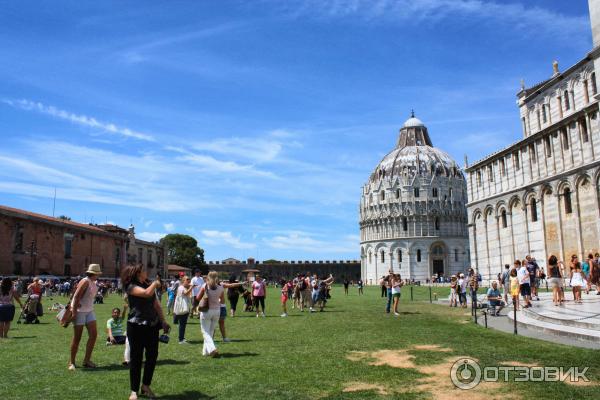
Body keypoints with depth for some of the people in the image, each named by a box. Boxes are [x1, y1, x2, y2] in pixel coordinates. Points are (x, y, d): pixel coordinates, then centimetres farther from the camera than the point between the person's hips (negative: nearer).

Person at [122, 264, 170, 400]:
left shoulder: (149, 285, 14)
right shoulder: (131, 287, -7)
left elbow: (156, 305, 13)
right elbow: (147, 293, -25)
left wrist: (163, 321, 7)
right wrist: (155, 283, -6)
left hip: (152, 325, 6)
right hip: (136, 326, -6)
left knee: (153, 356, 6)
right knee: (136, 358, 1)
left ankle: (146, 386, 22)